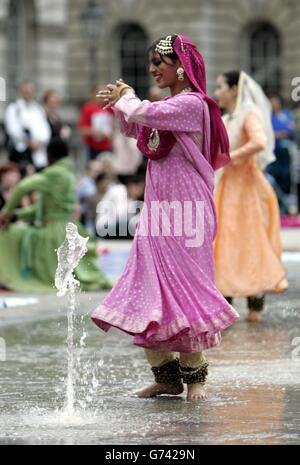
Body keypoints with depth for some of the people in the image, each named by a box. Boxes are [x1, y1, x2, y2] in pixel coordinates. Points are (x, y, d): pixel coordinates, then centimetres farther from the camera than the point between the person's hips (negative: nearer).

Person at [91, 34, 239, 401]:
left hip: (184, 211, -9)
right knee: (151, 298, 6)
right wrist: (119, 102, 8)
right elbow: (133, 129, 28)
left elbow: (144, 114, -23)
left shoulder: (191, 104, -12)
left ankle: (194, 375, 5)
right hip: (157, 211, 9)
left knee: (183, 292, -5)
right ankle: (167, 377, 13)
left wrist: (126, 98, -2)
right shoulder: (168, 107, 16)